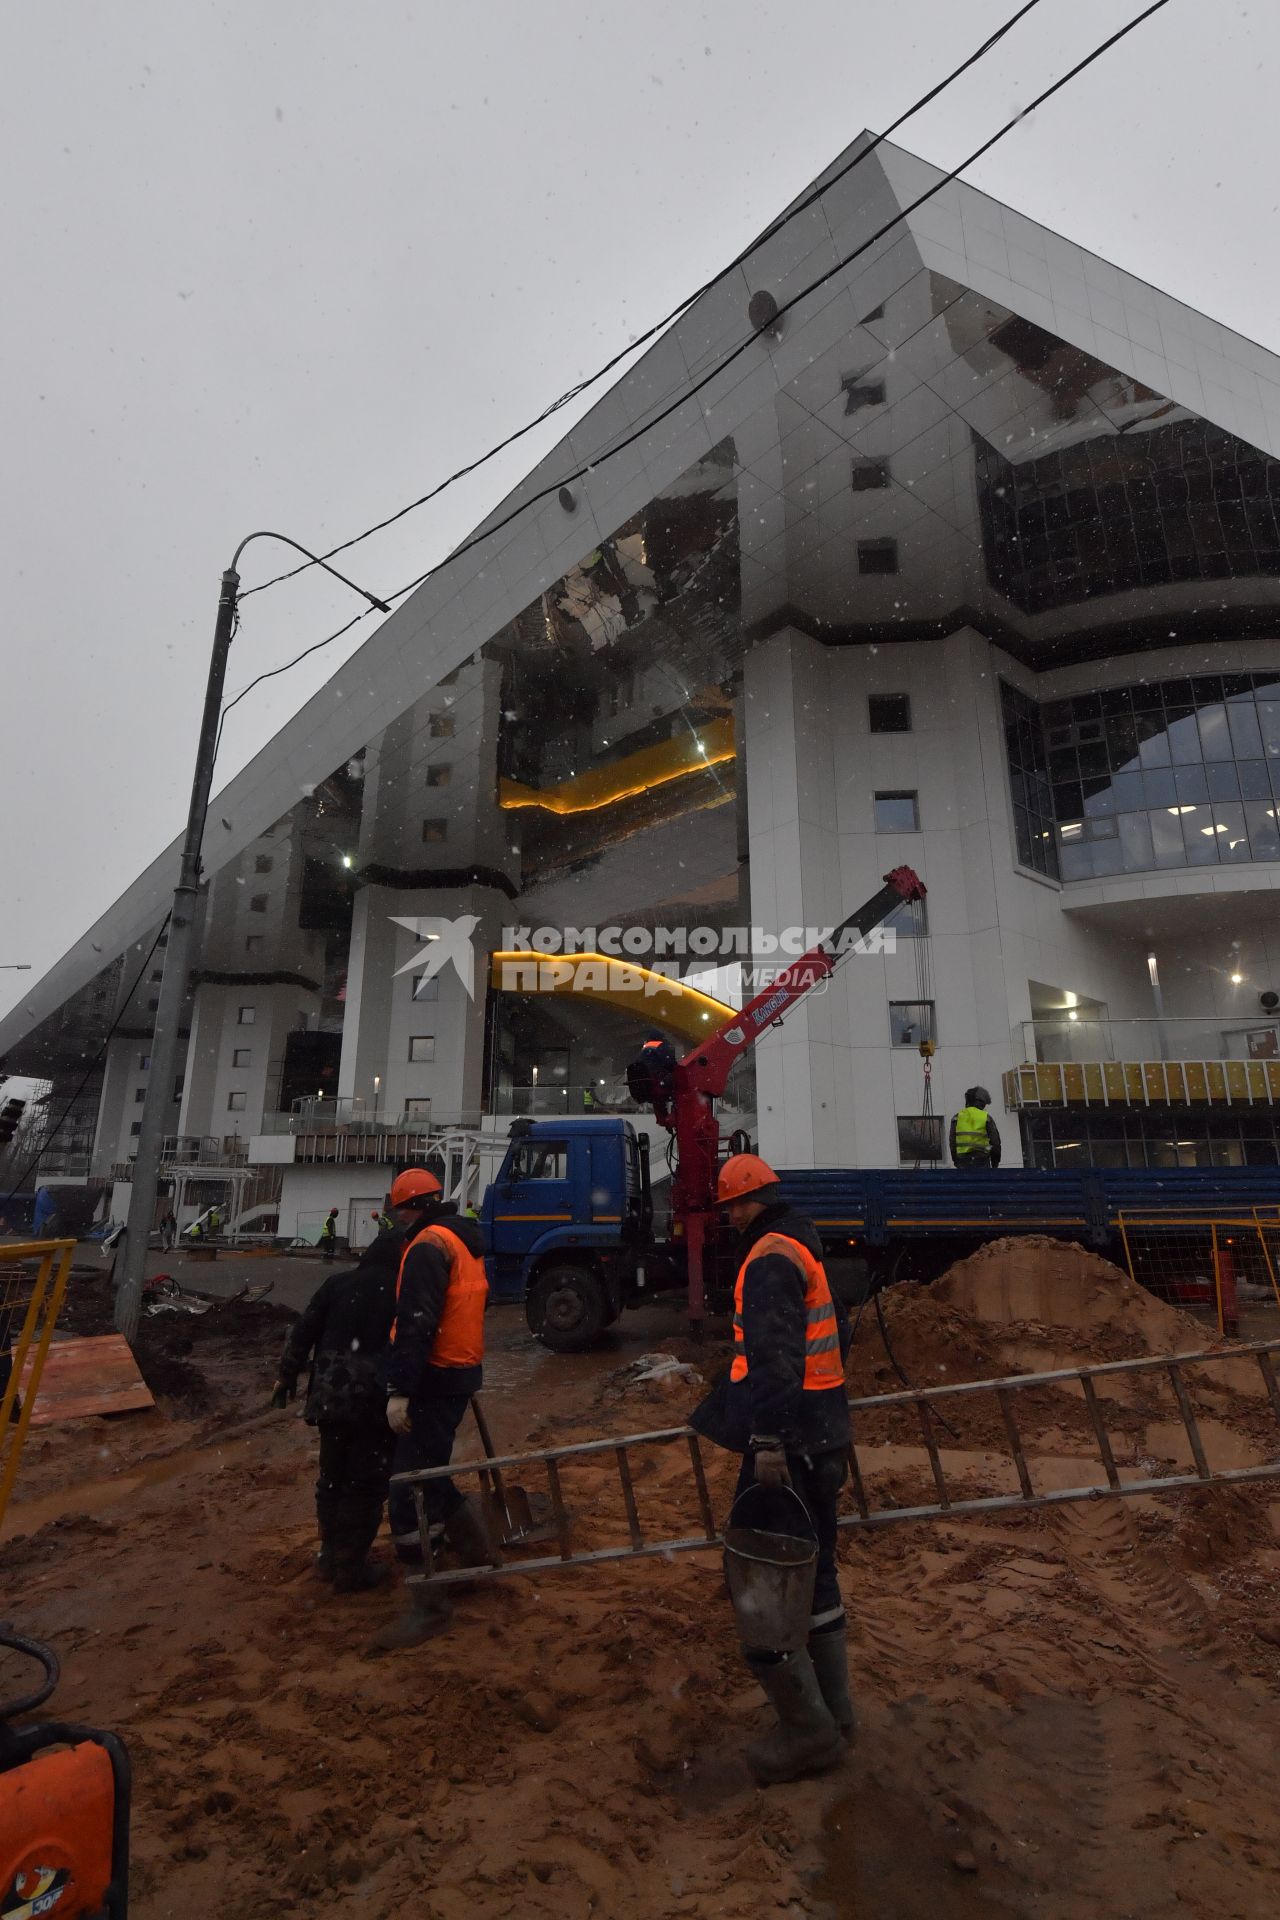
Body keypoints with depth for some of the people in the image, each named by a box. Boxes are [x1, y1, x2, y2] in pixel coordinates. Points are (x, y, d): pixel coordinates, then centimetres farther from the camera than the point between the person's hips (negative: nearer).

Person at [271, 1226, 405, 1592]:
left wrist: (286, 1375, 17)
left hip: (331, 1396, 4)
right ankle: (350, 1567, 16)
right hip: (377, 1401, -4)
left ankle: (330, 1556, 33)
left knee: (332, 1476, 20)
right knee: (367, 1483, 9)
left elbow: (304, 1332, 6)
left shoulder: (337, 1283, 6)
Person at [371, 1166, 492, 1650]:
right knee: (428, 1475, 22)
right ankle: (477, 1554, 32)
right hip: (461, 1372, 10)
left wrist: (400, 1391, -24)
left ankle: (428, 1605, 6)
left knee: (410, 1489, -2)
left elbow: (417, 1323, -25)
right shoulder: (464, 1241, 13)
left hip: (435, 1380, -10)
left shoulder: (429, 1245, -16)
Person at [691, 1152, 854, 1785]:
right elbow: (837, 1336, 24)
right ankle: (833, 1708, 34)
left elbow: (772, 1353, -28)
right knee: (814, 1569, 21)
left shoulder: (770, 1257, -17)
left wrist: (768, 1438, -31)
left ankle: (809, 1731, 12)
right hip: (823, 1434, 10)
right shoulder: (807, 1249, 13)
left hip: (787, 1441, -10)